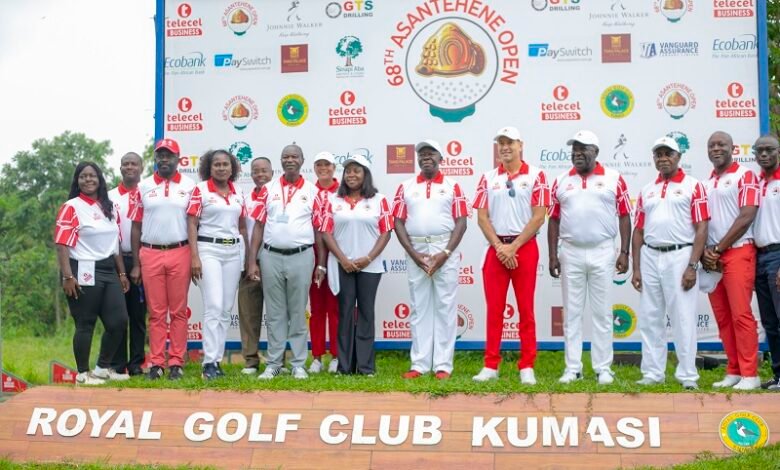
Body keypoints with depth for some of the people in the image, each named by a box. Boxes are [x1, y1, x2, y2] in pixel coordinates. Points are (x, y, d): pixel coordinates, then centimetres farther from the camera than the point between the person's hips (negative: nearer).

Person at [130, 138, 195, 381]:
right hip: (150, 254, 1)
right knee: (156, 312, 3)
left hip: (180, 254, -1)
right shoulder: (144, 187, 9)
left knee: (178, 311, 1)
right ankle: (156, 363, 7)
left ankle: (176, 362, 6)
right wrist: (136, 264, 5)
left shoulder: (189, 186, 6)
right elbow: (136, 227, 9)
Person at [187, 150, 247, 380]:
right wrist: (194, 257, -12)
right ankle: (209, 362, -10)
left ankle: (217, 359, 12)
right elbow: (192, 224, -4)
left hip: (233, 251, 5)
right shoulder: (200, 190, -1)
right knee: (214, 306, -12)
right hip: (208, 250, -5)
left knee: (226, 309, 5)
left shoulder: (238, 193, 12)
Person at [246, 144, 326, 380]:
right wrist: (251, 261, 0)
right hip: (271, 256, 1)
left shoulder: (312, 191, 5)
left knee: (298, 313, 5)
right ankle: (273, 364, 14)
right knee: (274, 313, 7)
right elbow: (258, 226, 6)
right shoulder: (268, 189, 8)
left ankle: (298, 365, 12)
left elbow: (319, 229, 5)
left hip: (301, 257, -1)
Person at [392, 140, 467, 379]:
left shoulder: (452, 187, 6)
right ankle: (419, 364, 9)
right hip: (416, 252, 2)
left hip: (445, 252, -2)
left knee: (445, 307, 0)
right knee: (419, 308, 5)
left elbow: (461, 222, -1)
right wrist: (413, 253, -7)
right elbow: (399, 222, 5)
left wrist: (445, 253, -12)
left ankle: (443, 364, 3)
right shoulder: (406, 187, 11)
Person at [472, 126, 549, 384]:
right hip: (496, 249, 2)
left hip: (525, 248, -2)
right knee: (494, 309, 4)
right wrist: (500, 247, -8)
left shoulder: (535, 176, 0)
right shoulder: (488, 178, 9)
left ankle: (527, 367, 7)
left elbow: (538, 217, -6)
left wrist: (513, 247, -10)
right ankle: (491, 366, 9)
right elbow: (482, 217, 4)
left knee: (526, 309, 2)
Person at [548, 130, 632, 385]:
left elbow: (624, 217, 1)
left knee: (602, 313, 4)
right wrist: (553, 255, 3)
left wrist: (624, 252, -6)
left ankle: (603, 368, 11)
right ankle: (572, 368, 12)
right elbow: (554, 220, 9)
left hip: (603, 252, -2)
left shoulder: (614, 179, 2)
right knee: (572, 313, 6)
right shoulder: (561, 181, 8)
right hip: (570, 253, 2)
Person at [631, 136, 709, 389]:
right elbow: (638, 231, 14)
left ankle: (688, 375, 4)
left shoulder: (693, 186, 1)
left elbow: (701, 228, -5)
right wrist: (636, 268, 7)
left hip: (680, 256, -5)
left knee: (683, 318, -3)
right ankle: (652, 373, 15)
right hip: (650, 257, 5)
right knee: (650, 319, 7)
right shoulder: (646, 190, 15)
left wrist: (692, 266, -13)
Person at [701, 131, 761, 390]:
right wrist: (704, 253, -3)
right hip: (711, 258, 6)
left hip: (737, 253, -6)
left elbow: (746, 217, -11)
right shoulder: (705, 183, 16)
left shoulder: (745, 176, -2)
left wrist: (717, 249, -11)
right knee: (722, 318, 6)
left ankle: (749, 374, -6)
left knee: (741, 315, -9)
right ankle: (733, 372, 12)